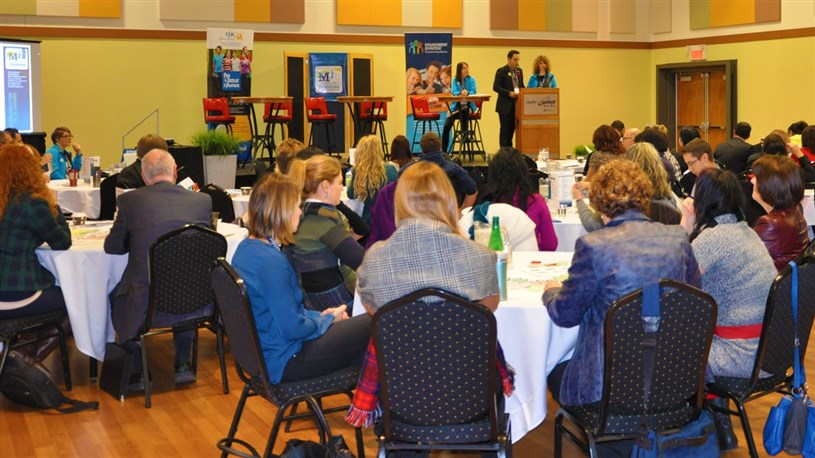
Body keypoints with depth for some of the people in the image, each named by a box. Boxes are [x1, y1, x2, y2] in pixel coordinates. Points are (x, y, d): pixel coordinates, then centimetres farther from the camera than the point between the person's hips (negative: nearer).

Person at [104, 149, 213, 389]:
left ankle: (137, 371, 32)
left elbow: (112, 247, 5)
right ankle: (182, 364, 35)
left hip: (147, 306, -2)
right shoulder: (202, 200, -2)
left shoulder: (129, 201, -7)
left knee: (116, 296, 31)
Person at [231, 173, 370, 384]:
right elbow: (293, 328, -23)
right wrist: (327, 319, -5)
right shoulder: (271, 262, -25)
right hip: (284, 363, -10)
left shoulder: (246, 248, 5)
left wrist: (318, 315, 8)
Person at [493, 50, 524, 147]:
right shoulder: (501, 71, -7)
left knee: (512, 129, 10)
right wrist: (509, 93, -22)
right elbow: (495, 87, -13)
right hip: (505, 106, -6)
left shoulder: (519, 71, 12)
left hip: (516, 105, 6)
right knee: (505, 130, -3)